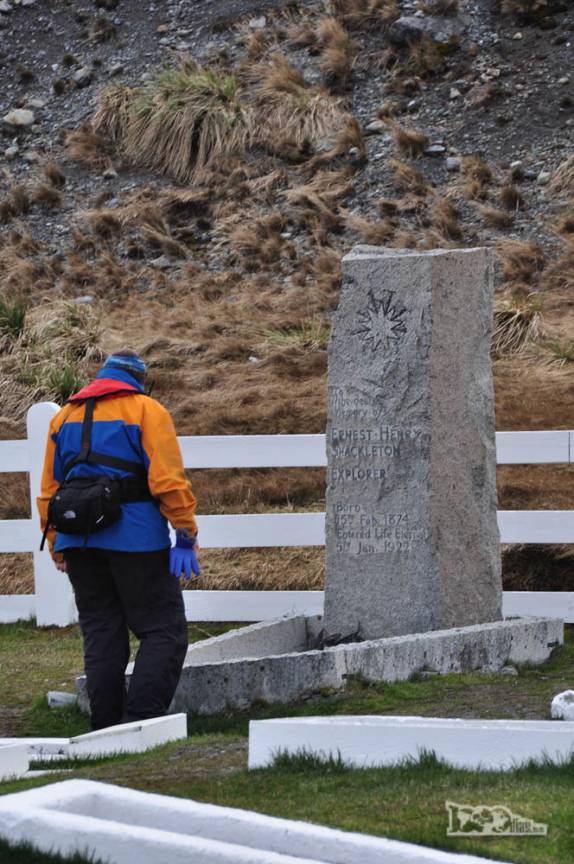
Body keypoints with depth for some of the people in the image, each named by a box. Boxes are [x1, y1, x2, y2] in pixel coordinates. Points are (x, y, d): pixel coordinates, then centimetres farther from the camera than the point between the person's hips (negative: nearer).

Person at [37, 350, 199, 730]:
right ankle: (141, 720, -15)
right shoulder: (145, 410, 0)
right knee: (164, 631, -2)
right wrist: (187, 534, -7)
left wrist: (58, 548, 21)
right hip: (136, 538, -6)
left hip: (78, 541, 6)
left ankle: (106, 728, 8)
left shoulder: (64, 416, 18)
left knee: (101, 635, 10)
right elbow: (168, 480, -10)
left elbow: (49, 491, 17)